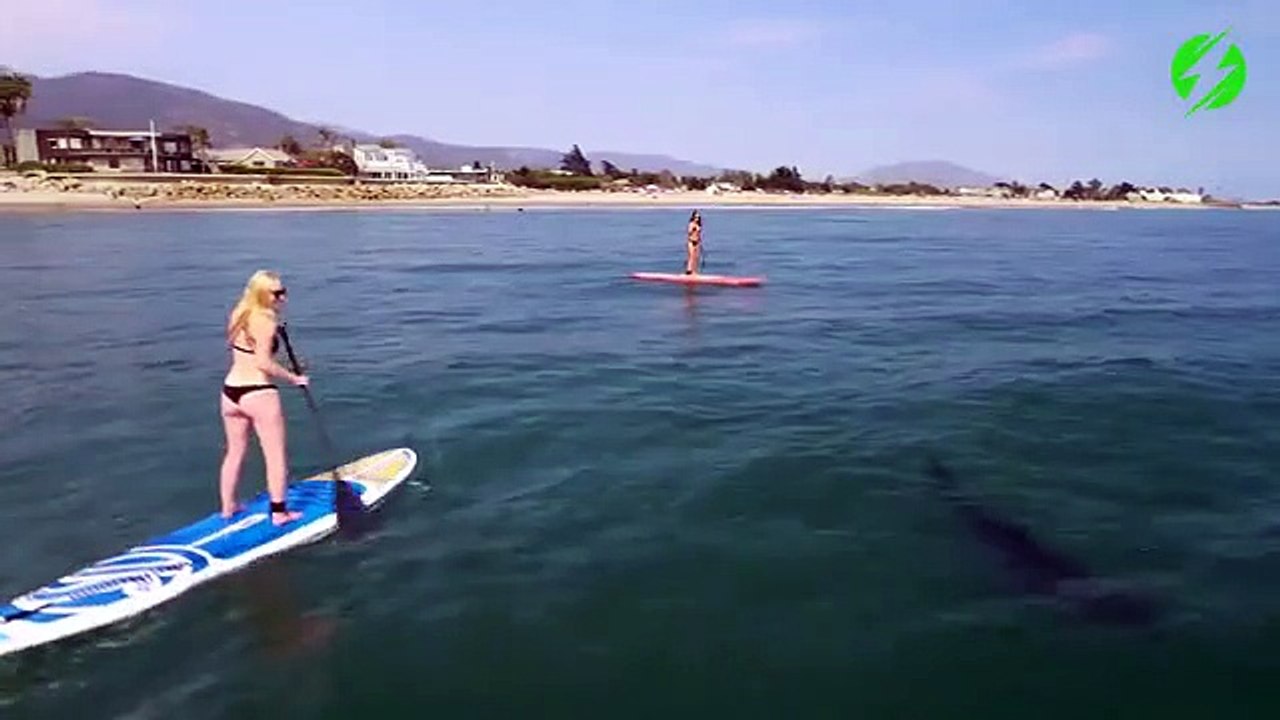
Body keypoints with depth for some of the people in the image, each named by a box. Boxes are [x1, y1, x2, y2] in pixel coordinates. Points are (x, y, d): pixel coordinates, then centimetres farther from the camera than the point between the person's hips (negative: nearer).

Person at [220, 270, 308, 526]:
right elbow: (263, 362, -21)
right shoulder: (266, 321, -16)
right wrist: (294, 378, -11)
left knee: (234, 452, 20)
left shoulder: (240, 314, 9)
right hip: (258, 394, -8)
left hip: (230, 390, 8)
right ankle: (279, 512, 9)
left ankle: (228, 507, 31)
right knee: (276, 455, 4)